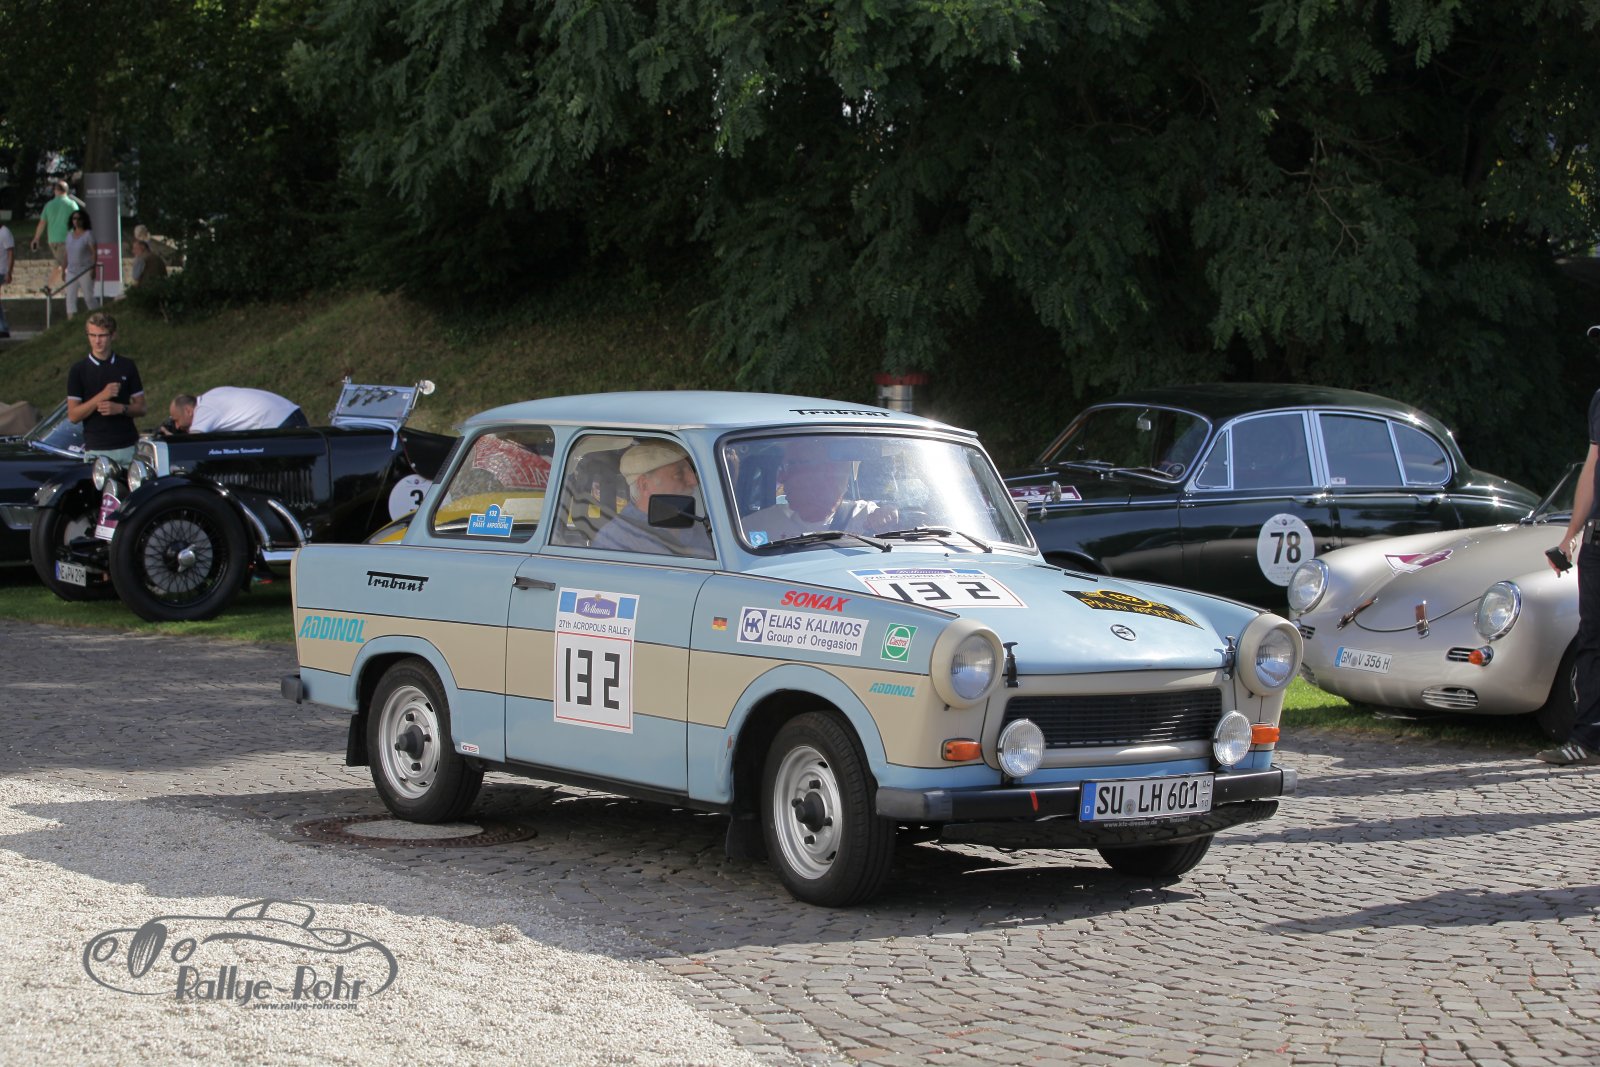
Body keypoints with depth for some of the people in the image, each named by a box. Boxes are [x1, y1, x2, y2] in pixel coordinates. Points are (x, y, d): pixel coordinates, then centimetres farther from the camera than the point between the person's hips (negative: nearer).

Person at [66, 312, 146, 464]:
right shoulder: (78, 370, 2)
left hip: (128, 448, 2)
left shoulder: (127, 366, 9)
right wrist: (101, 396, -16)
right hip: (96, 450, -2)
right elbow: (73, 415, -3)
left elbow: (141, 409, 11)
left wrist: (121, 408, -10)